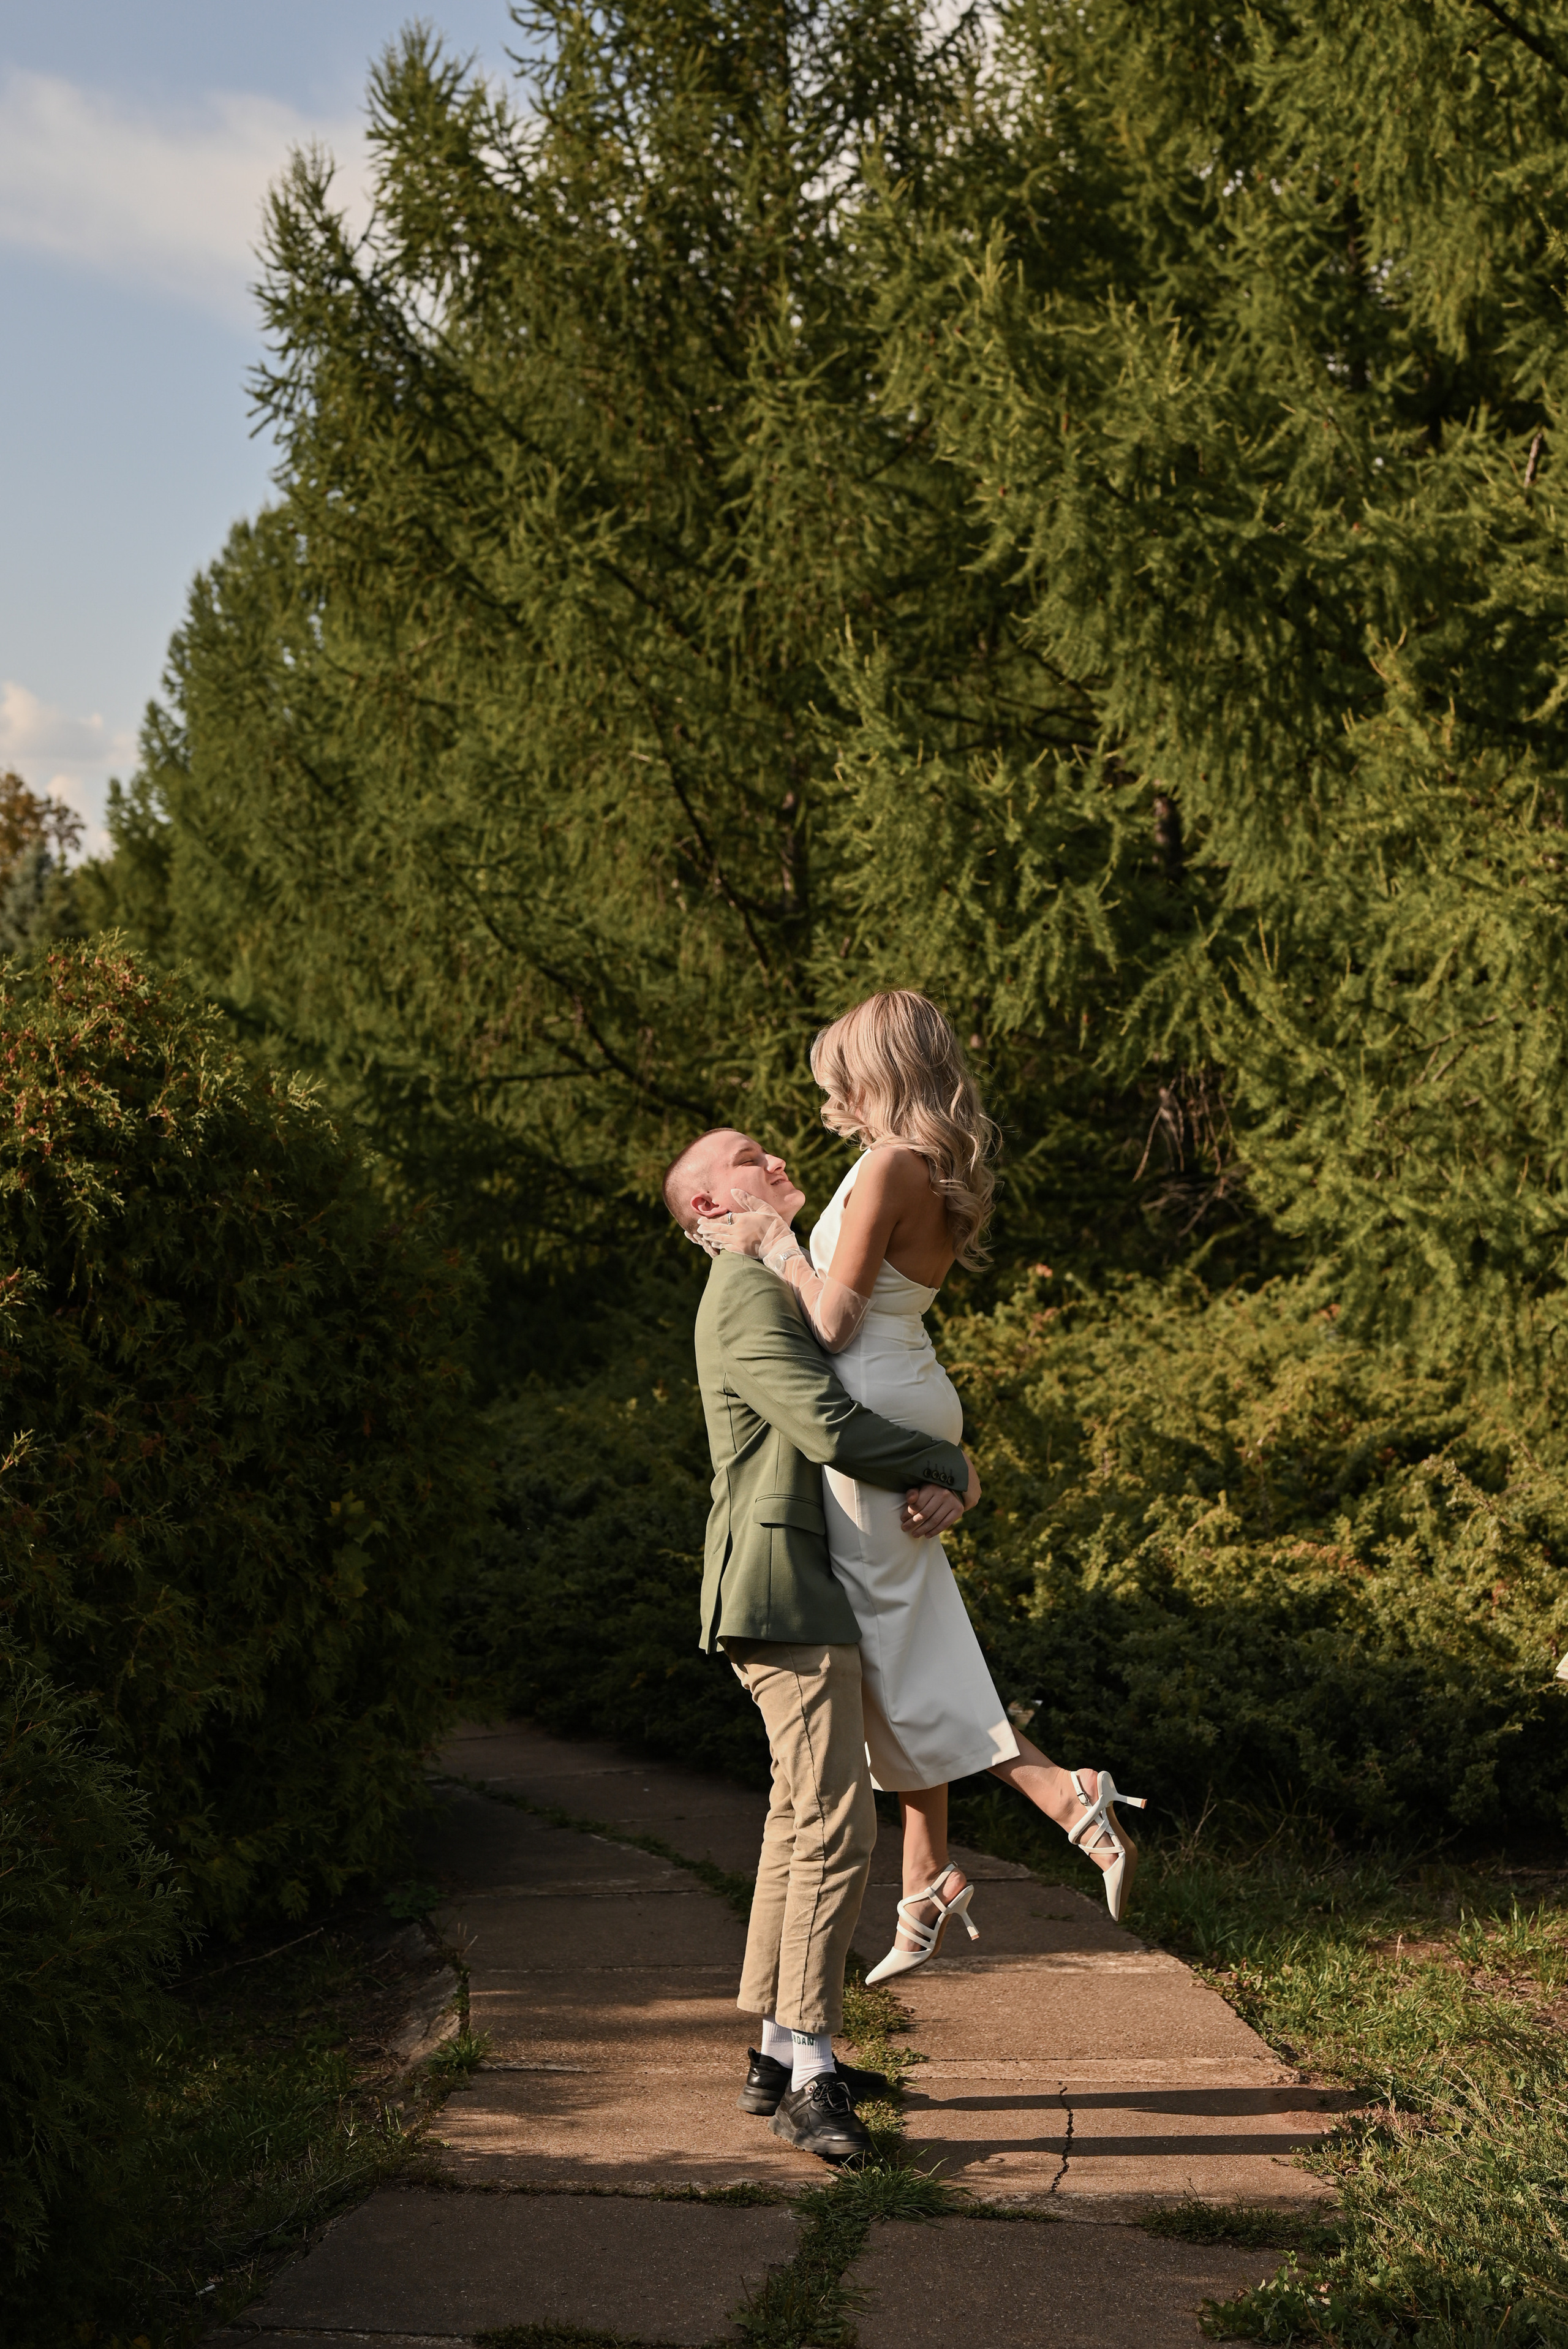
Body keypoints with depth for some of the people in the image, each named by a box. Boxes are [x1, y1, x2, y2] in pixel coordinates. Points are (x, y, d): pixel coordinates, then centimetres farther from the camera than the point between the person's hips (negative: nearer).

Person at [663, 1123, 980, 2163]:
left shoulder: (795, 1293, 22)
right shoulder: (746, 1298, -11)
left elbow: (885, 1425, 17)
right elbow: (831, 1429, -23)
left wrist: (946, 1484, -7)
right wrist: (949, 1467, -6)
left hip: (810, 1593, 11)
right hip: (783, 1590, -11)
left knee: (802, 1817, 15)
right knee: (836, 1826, -14)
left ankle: (784, 2053, 23)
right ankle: (810, 2083, -11)